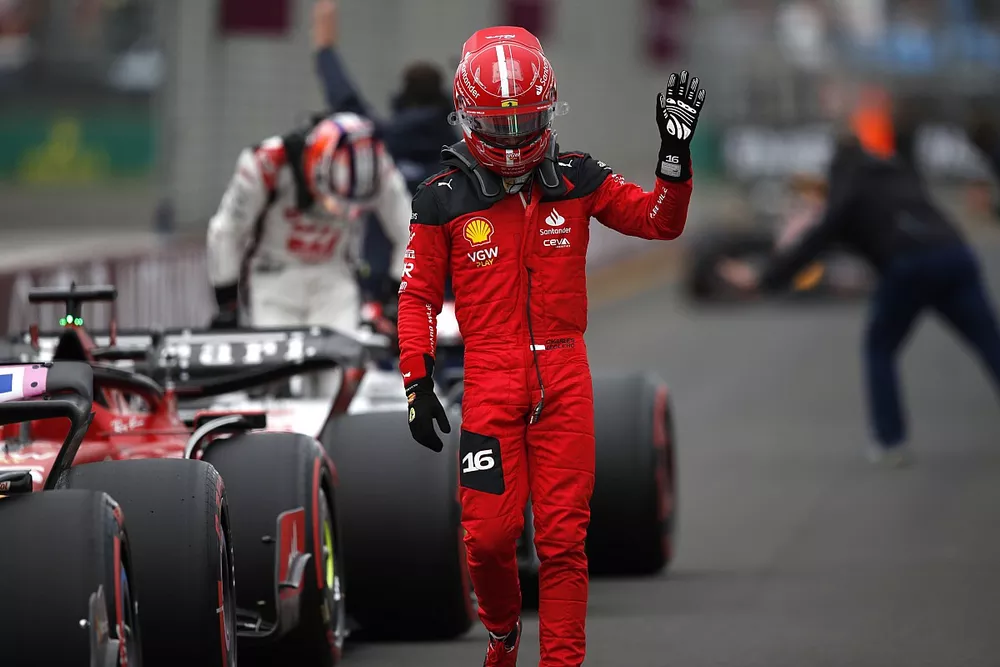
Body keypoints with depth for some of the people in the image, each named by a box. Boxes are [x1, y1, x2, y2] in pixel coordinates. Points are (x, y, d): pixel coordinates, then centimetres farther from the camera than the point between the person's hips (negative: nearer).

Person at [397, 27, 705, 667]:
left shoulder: (577, 179, 5)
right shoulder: (445, 199, 0)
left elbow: (660, 221, 8)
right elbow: (418, 295, 5)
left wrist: (676, 151, -7)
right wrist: (418, 384, 0)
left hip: (565, 377, 1)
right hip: (490, 379, -1)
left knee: (565, 536, -1)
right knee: (489, 535, -4)